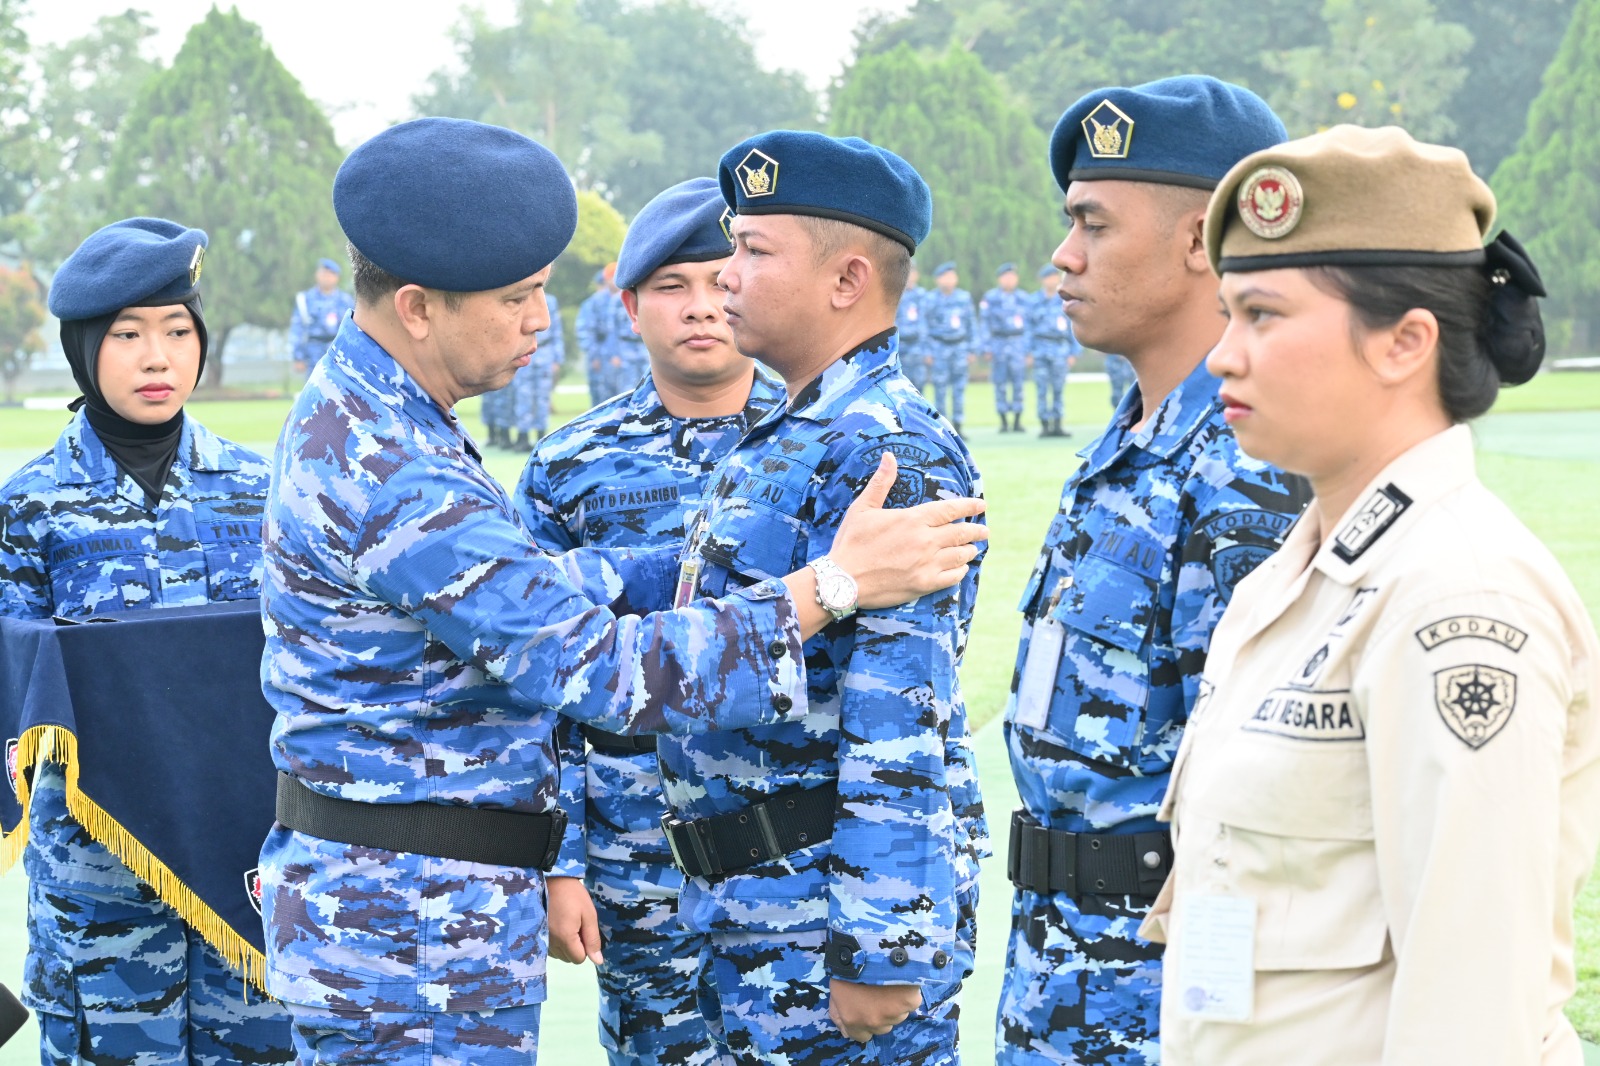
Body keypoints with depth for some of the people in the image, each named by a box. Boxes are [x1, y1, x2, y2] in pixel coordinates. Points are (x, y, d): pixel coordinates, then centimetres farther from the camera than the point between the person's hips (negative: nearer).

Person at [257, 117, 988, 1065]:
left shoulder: (356, 418, 9)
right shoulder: (388, 474, -24)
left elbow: (521, 588, 17)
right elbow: (595, 664, -27)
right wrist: (831, 587, -24)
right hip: (416, 933, -10)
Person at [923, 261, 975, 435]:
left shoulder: (965, 297, 6)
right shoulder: (930, 299, -2)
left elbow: (971, 323, 12)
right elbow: (925, 326, 1)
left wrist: (971, 349, 9)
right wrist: (927, 352, -3)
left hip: (959, 346, 2)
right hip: (939, 347, -2)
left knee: (959, 388, 0)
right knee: (941, 388, -3)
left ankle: (957, 427, 6)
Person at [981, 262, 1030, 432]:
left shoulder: (1023, 298, 11)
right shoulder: (990, 298, 3)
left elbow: (1029, 324, 14)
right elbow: (984, 323, 3)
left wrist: (1029, 349, 10)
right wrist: (987, 347, -3)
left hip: (1018, 344, 2)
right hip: (998, 344, -2)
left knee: (1018, 384, -3)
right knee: (1000, 384, -1)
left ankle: (1017, 421, 1)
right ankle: (1003, 422, 4)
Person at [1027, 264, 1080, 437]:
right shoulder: (1034, 301, 9)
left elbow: (1075, 328, 8)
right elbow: (1029, 327, 11)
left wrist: (1074, 353, 3)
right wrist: (1029, 351, 4)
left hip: (1060, 350, -1)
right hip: (1040, 349, 1)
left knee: (1058, 390, -2)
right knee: (1042, 389, -2)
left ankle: (1057, 425, 3)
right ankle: (1044, 425, 1)